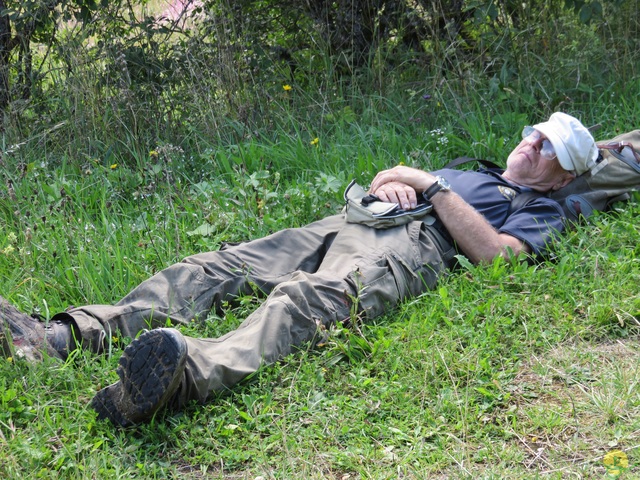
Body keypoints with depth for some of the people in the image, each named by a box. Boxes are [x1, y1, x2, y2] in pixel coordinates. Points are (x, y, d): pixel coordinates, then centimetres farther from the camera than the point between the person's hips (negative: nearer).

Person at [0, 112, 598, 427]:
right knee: (212, 268, -15)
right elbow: (381, 178, 38)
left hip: (408, 248, -8)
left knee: (305, 298, -41)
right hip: (346, 223, 8)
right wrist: (388, 182, 14)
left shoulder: (540, 211, 18)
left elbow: (493, 252, -4)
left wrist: (430, 185, 1)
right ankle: (62, 335, -28)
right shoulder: (466, 171, 42)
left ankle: (189, 375, -70)